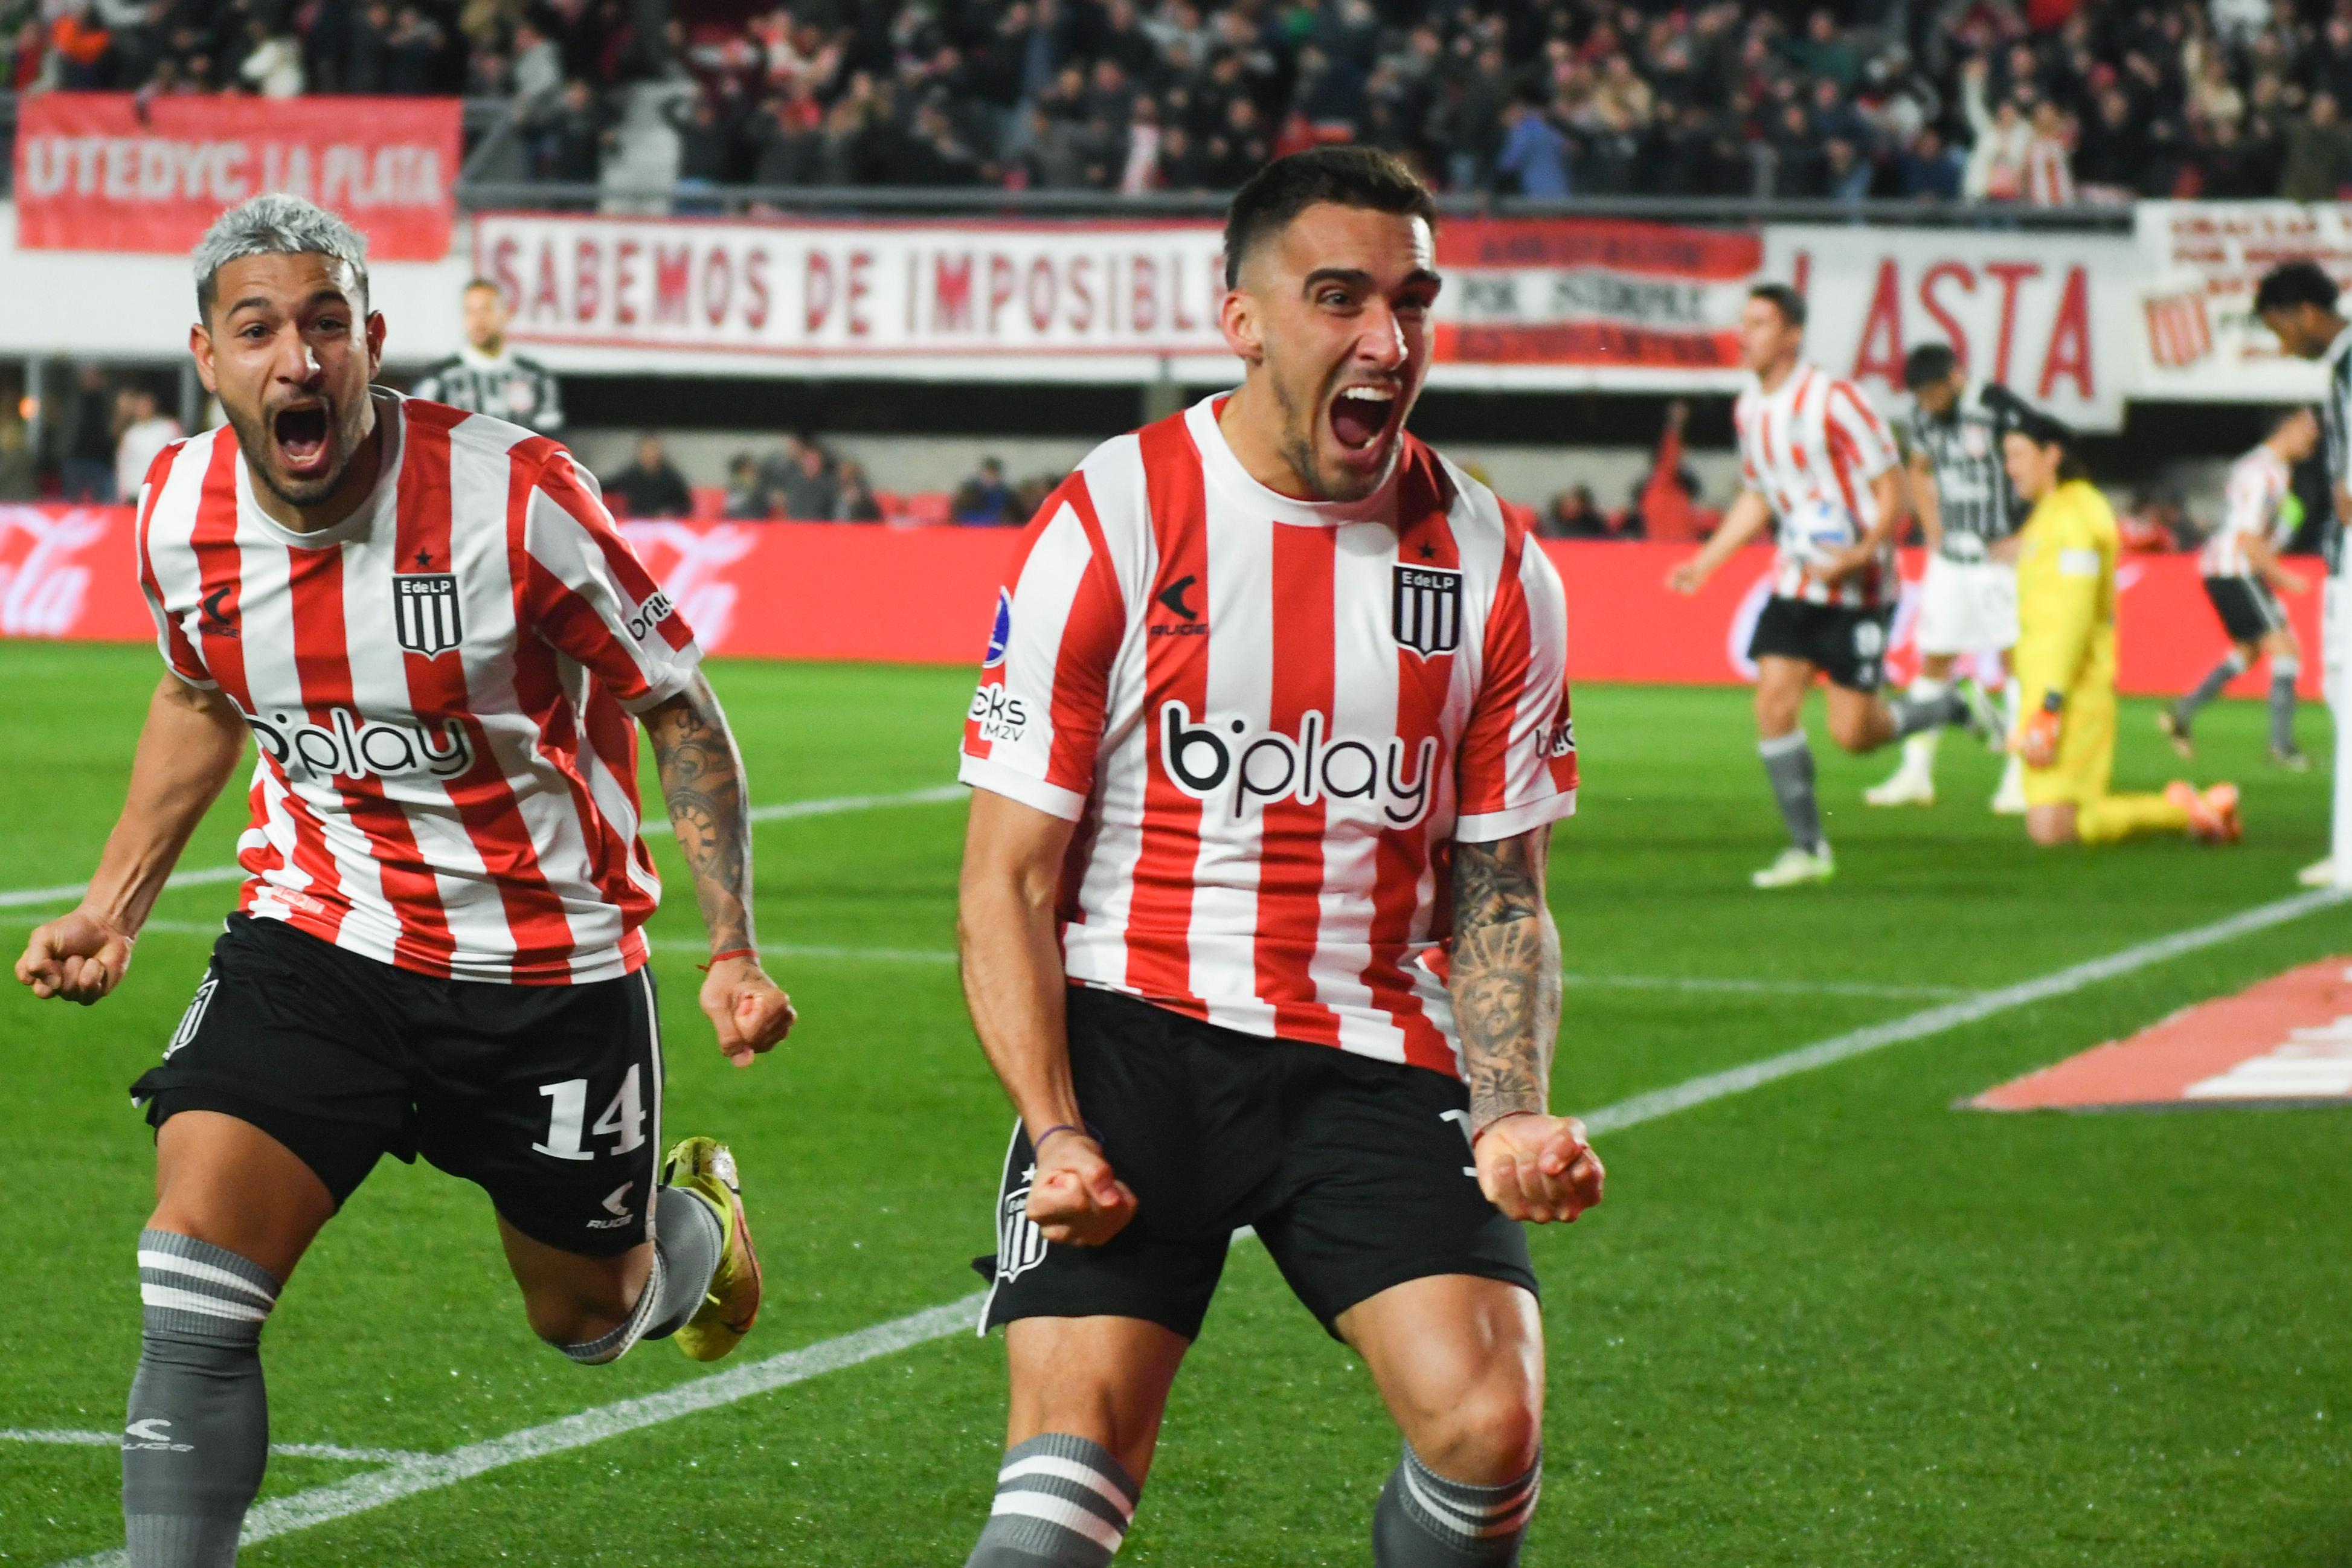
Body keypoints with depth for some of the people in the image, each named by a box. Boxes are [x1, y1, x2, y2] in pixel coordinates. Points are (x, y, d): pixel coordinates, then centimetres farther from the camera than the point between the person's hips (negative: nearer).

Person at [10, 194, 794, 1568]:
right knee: (193, 1283, -18)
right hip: (317, 940, 2)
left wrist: (734, 950, -14)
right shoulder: (182, 517, -8)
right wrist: (113, 908, 12)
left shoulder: (513, 497, -21)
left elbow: (679, 709, -8)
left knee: (586, 1313, 17)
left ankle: (693, 1225, 53)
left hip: (550, 965, -2)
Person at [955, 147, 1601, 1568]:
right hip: (1138, 1033, -2)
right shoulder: (1108, 529, -5)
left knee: (1488, 1429, -16)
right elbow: (1008, 882, -2)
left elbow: (1500, 894, 11)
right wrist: (1057, 1135, -14)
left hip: (1378, 1060, 2)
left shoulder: (1494, 568, 4)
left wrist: (1515, 1118, -6)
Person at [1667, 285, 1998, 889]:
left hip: (1858, 589, -6)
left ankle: (1957, 707, 20)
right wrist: (1705, 562, 14)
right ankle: (1808, 849, 2)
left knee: (1852, 733, -8)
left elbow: (1891, 489, -14)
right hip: (1796, 583, 6)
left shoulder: (1832, 400, -16)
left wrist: (1862, 555, -28)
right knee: (1773, 704, -8)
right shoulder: (1750, 410, 7)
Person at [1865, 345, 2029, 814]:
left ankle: (2020, 777, -3)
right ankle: (1916, 774, 13)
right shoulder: (1925, 416, 6)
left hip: (2000, 557, -6)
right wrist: (1934, 534, 14)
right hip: (1950, 559, 6)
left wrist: (2022, 539, -13)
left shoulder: (1997, 408, -16)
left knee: (2016, 657, -6)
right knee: (1933, 660, 7)